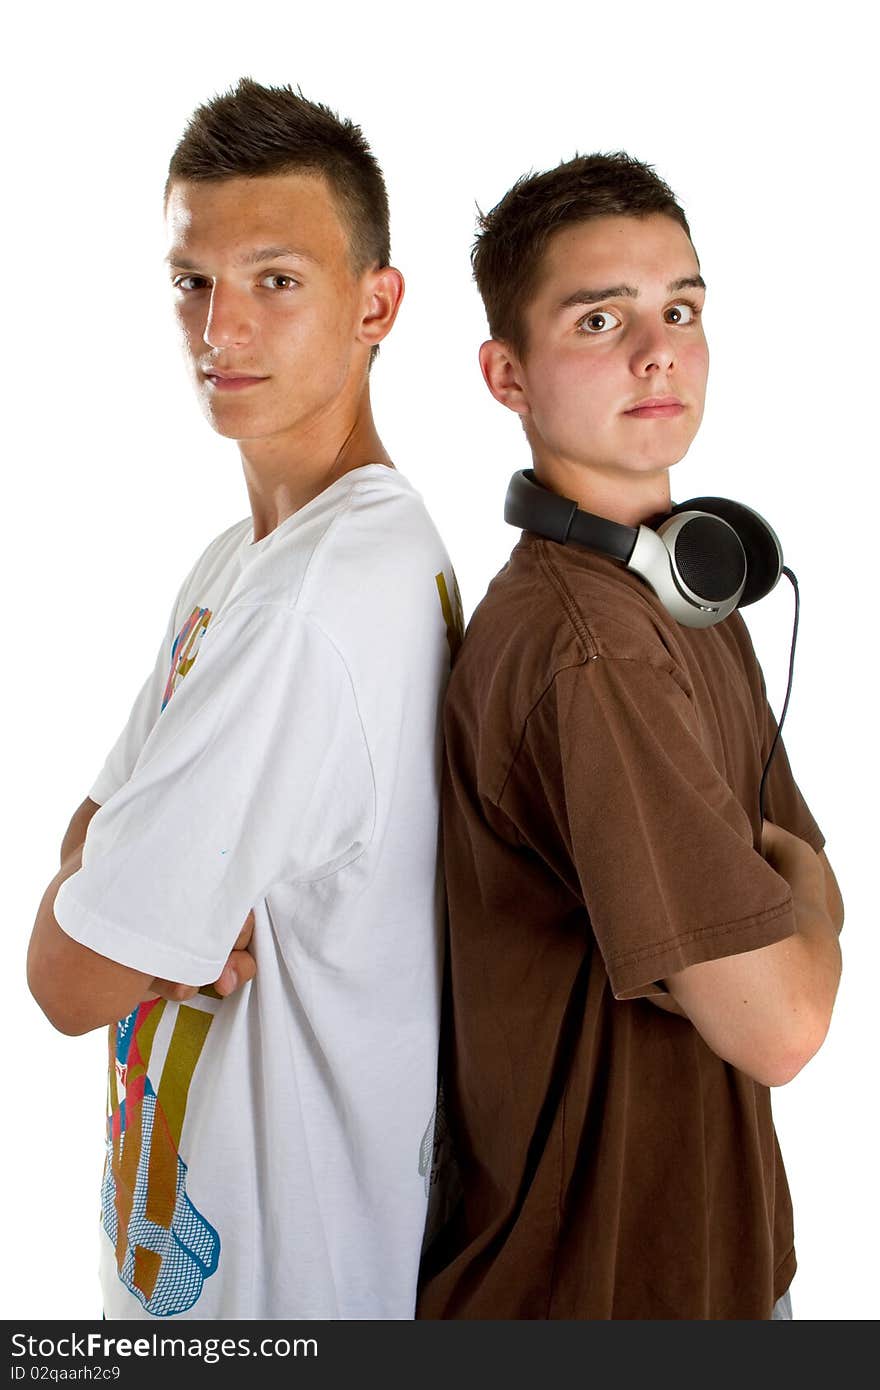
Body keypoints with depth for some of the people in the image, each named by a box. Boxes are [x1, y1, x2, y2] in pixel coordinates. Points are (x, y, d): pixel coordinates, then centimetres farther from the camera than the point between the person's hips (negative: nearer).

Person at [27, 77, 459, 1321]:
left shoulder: (319, 602, -28)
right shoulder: (238, 562, 5)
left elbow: (73, 978, -23)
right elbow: (101, 834, 6)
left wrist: (83, 885, -3)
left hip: (286, 1268, -8)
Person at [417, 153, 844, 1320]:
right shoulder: (589, 654, -28)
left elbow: (798, 853, 8)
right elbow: (778, 1024, -26)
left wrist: (783, 880, -12)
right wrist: (803, 886, -7)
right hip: (600, 1279, -8)